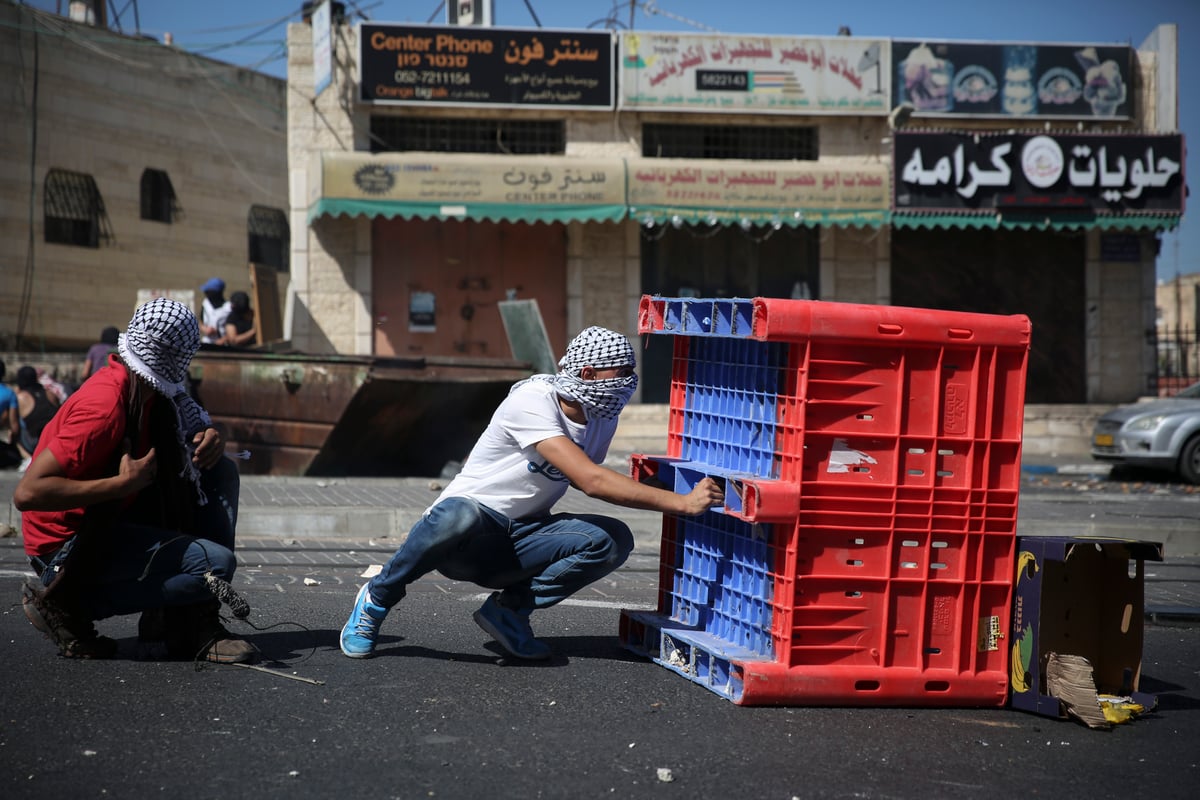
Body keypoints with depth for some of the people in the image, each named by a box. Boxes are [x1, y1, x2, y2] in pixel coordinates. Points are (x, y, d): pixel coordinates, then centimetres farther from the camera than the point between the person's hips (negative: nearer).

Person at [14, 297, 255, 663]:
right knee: (218, 564, -20)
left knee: (219, 472, 5)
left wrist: (209, 439, -6)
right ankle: (64, 602, -8)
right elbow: (27, 492, -31)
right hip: (65, 546, -9)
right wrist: (124, 482, -28)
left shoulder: (142, 388, 2)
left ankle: (193, 620, 0)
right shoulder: (106, 406, -26)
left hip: (106, 522, 9)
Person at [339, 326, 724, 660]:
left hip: (518, 540, 7)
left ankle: (509, 609, -5)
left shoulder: (602, 416, 4)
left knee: (613, 539, -17)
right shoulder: (532, 401, -21)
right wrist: (681, 502, -32)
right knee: (460, 515, -43)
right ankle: (377, 600, -14)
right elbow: (591, 481, -31)